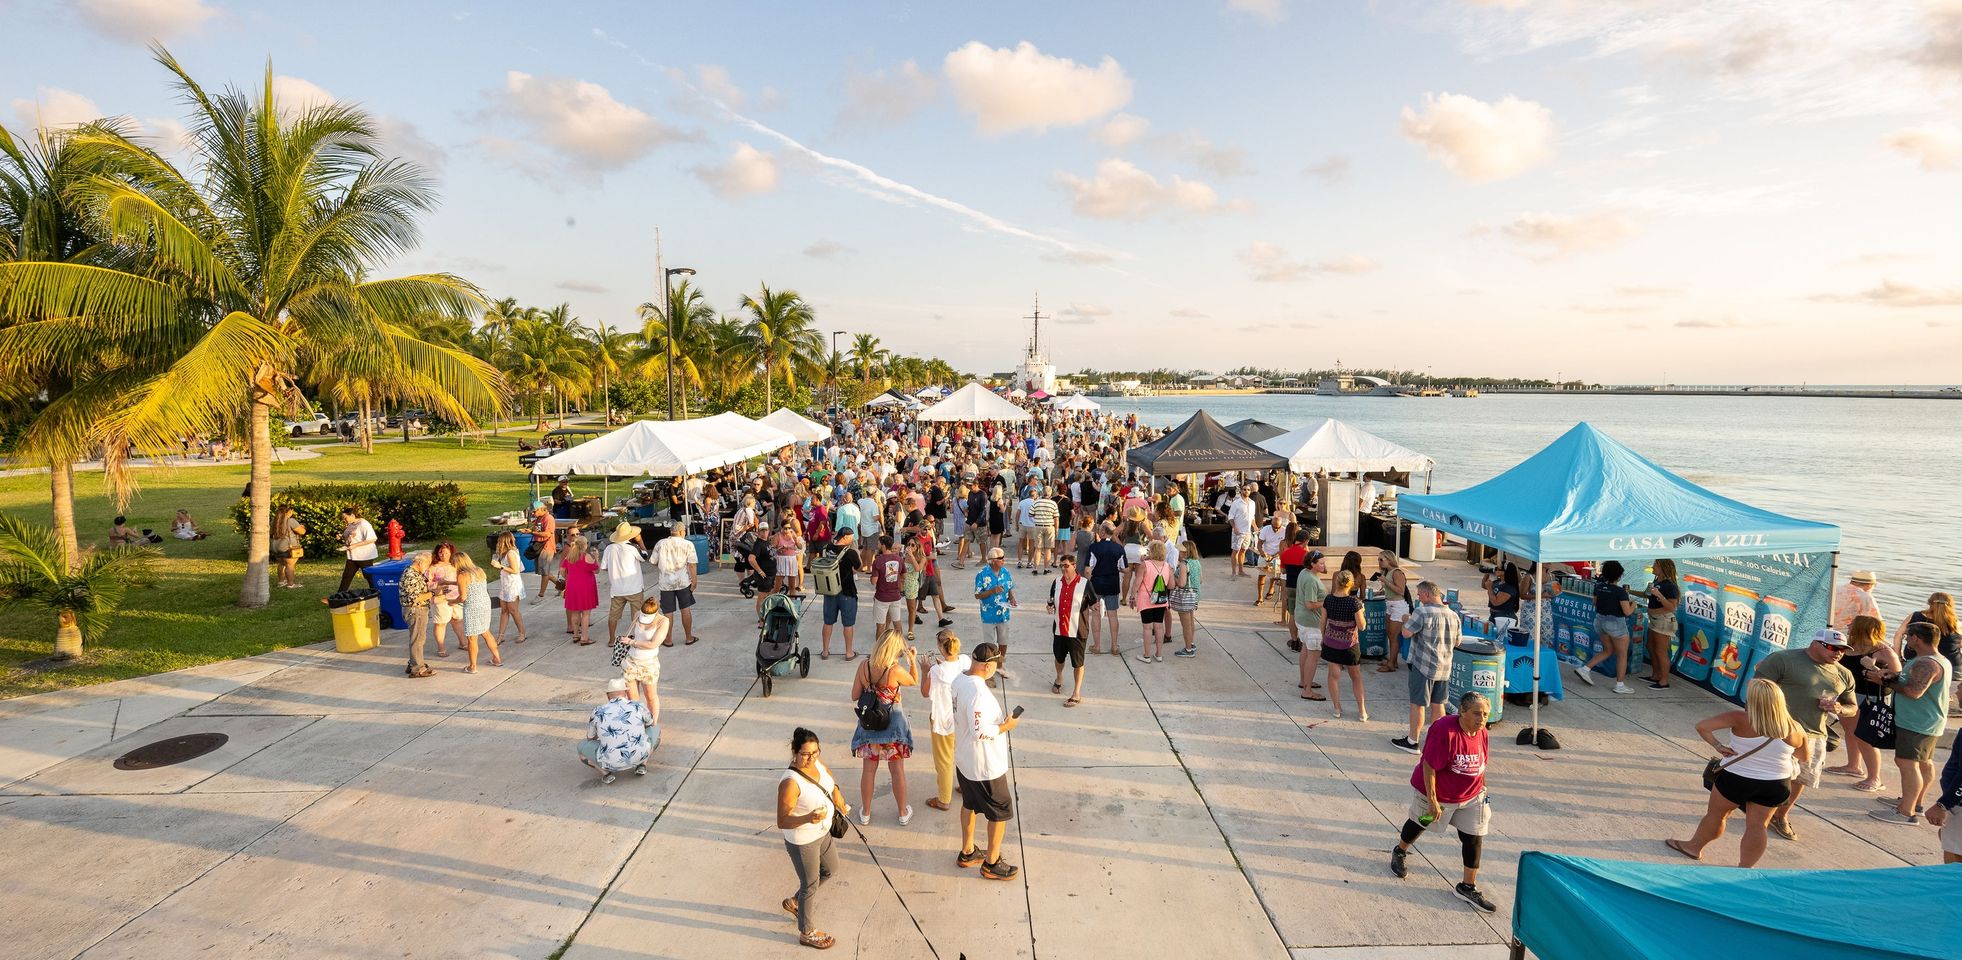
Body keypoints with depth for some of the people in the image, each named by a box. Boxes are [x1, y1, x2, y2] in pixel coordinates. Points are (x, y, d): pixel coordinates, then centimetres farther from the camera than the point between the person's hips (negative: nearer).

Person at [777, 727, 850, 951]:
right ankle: (807, 933, 41)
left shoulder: (817, 763, -12)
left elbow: (831, 782, 10)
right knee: (810, 884, 14)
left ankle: (795, 902, 50)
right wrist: (808, 818, -46)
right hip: (802, 843, -8)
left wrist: (840, 803, 8)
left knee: (830, 869, 28)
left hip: (822, 833, 8)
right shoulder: (790, 782, -35)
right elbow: (782, 822, -32)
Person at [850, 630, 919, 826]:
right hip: (892, 725, -3)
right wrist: (913, 660, 8)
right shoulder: (895, 670, -24)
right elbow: (914, 682, -3)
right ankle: (903, 813, 30)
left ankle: (865, 813, 32)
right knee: (897, 770, 14)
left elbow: (854, 696, -3)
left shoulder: (864, 666, -12)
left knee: (869, 769, 18)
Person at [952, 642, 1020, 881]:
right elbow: (980, 732, -32)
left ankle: (967, 853, 41)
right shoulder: (978, 693, -32)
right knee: (1001, 812, 10)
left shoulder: (959, 680, -3)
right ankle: (991, 863, 24)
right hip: (985, 766, -9)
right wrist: (1006, 726, -18)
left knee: (970, 804, 25)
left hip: (963, 759, 9)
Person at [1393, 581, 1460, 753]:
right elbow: (1457, 642, 13)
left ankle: (1412, 741, 11)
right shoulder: (1453, 615, 4)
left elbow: (1406, 632, -18)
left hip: (1424, 666, -6)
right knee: (1438, 704, 17)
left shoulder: (1423, 612, -19)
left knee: (1418, 704, 3)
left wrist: (1406, 620, 2)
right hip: (1444, 667, 7)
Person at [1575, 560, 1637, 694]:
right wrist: (1633, 604, 3)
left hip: (1600, 621, 6)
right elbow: (1627, 612, -18)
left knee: (1608, 651, 22)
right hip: (1616, 623, -6)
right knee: (1622, 655, 10)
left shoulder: (1599, 587, 0)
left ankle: (1584, 669, 9)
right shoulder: (1620, 591, -18)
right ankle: (1620, 685, 13)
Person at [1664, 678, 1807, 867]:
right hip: (1775, 785, 3)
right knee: (1757, 825, 12)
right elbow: (1802, 758, 7)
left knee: (1715, 814, 15)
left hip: (1736, 778, -3)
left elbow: (1702, 727, -25)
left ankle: (1694, 846, 31)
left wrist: (1717, 746, -12)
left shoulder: (1740, 719, -21)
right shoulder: (1794, 729, -9)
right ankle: (1745, 867, 17)